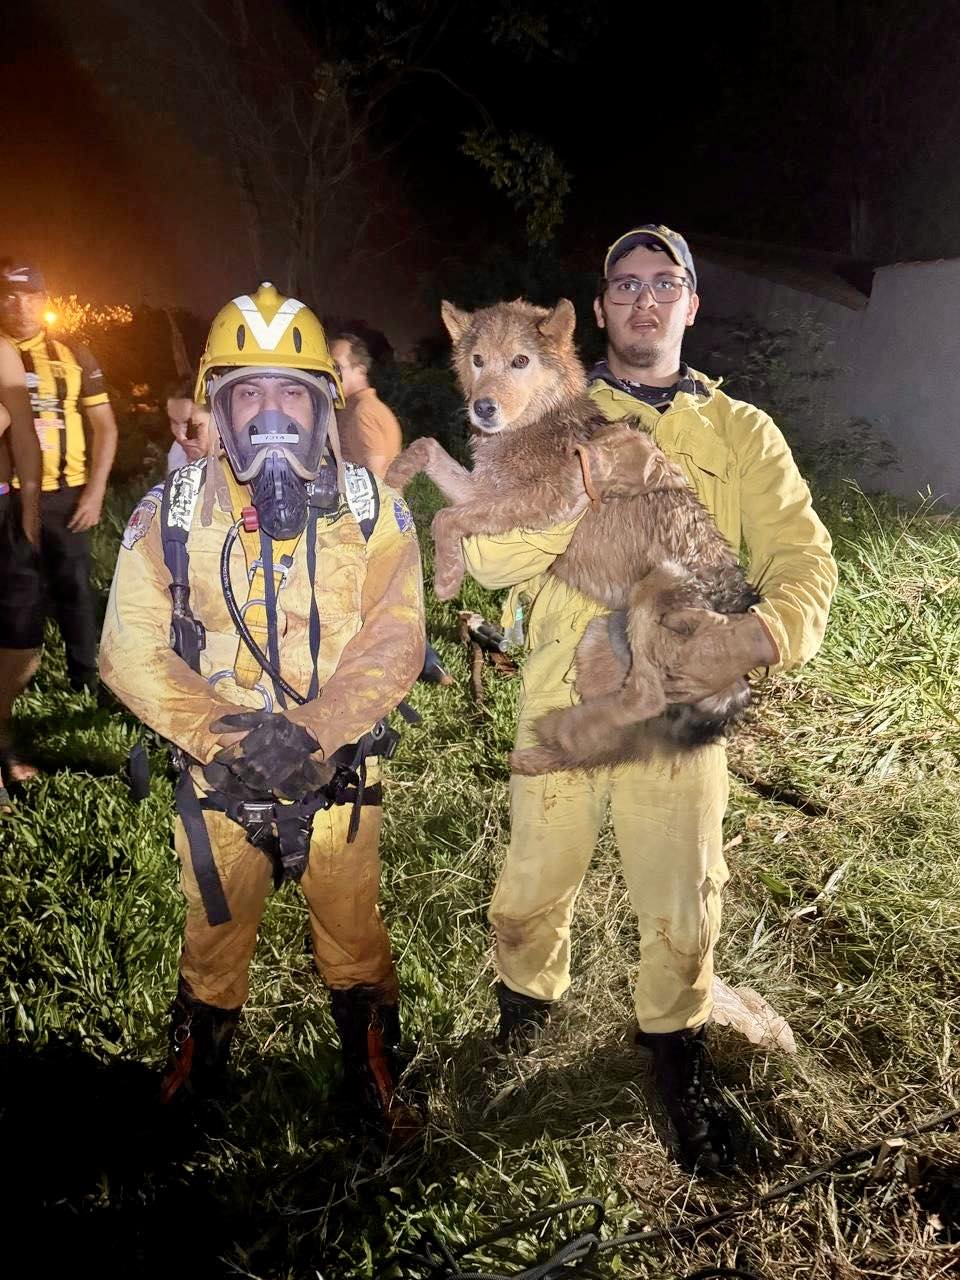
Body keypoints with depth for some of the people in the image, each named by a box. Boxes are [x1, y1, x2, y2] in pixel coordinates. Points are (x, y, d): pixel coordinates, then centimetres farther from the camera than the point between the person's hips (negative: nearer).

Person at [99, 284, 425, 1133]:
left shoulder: (372, 509, -6)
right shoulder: (170, 514, -5)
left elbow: (393, 644, -12)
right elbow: (133, 650, -9)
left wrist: (308, 734, -25)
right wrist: (223, 735, -22)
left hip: (339, 772, 0)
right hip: (218, 775, 1)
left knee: (353, 931, 15)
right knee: (215, 934, 20)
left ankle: (373, 1073, 40)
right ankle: (196, 1068, 46)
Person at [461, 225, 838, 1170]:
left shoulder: (741, 434, 5)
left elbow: (804, 565, -5)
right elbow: (488, 555, -9)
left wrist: (751, 638, -25)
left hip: (679, 712, 0)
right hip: (560, 708, 0)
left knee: (681, 911, 11)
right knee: (529, 894, 13)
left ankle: (674, 1051, 39)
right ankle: (526, 1006, 45)